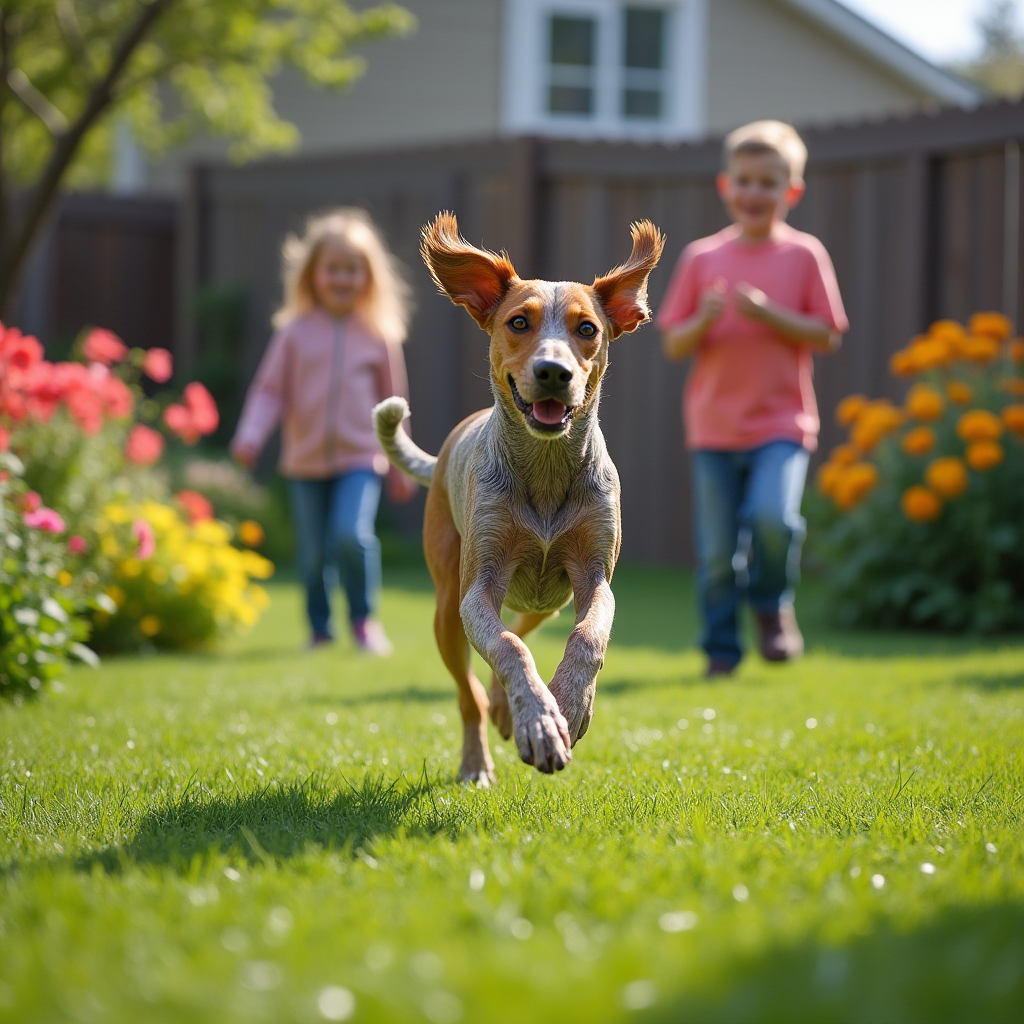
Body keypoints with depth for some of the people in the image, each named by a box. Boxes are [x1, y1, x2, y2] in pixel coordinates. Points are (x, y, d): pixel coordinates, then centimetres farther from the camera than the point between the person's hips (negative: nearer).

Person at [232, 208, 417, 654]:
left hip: (360, 459, -1)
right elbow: (269, 389, 0)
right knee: (315, 552, 7)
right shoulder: (296, 332, 0)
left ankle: (363, 617, 0)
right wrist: (250, 437, -16)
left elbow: (392, 401, 10)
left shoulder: (378, 336, 2)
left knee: (352, 534, -21)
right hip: (306, 463, 1)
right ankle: (319, 626, 28)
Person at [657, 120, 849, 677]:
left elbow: (825, 335, -2)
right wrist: (704, 321, -15)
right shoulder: (701, 257, 5)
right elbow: (673, 344, 5)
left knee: (771, 515, -24)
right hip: (713, 426, 2)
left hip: (781, 422, -2)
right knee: (717, 552, 2)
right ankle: (721, 649, 19)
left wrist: (768, 313, -16)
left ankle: (773, 603, 5)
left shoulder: (804, 254, 1)